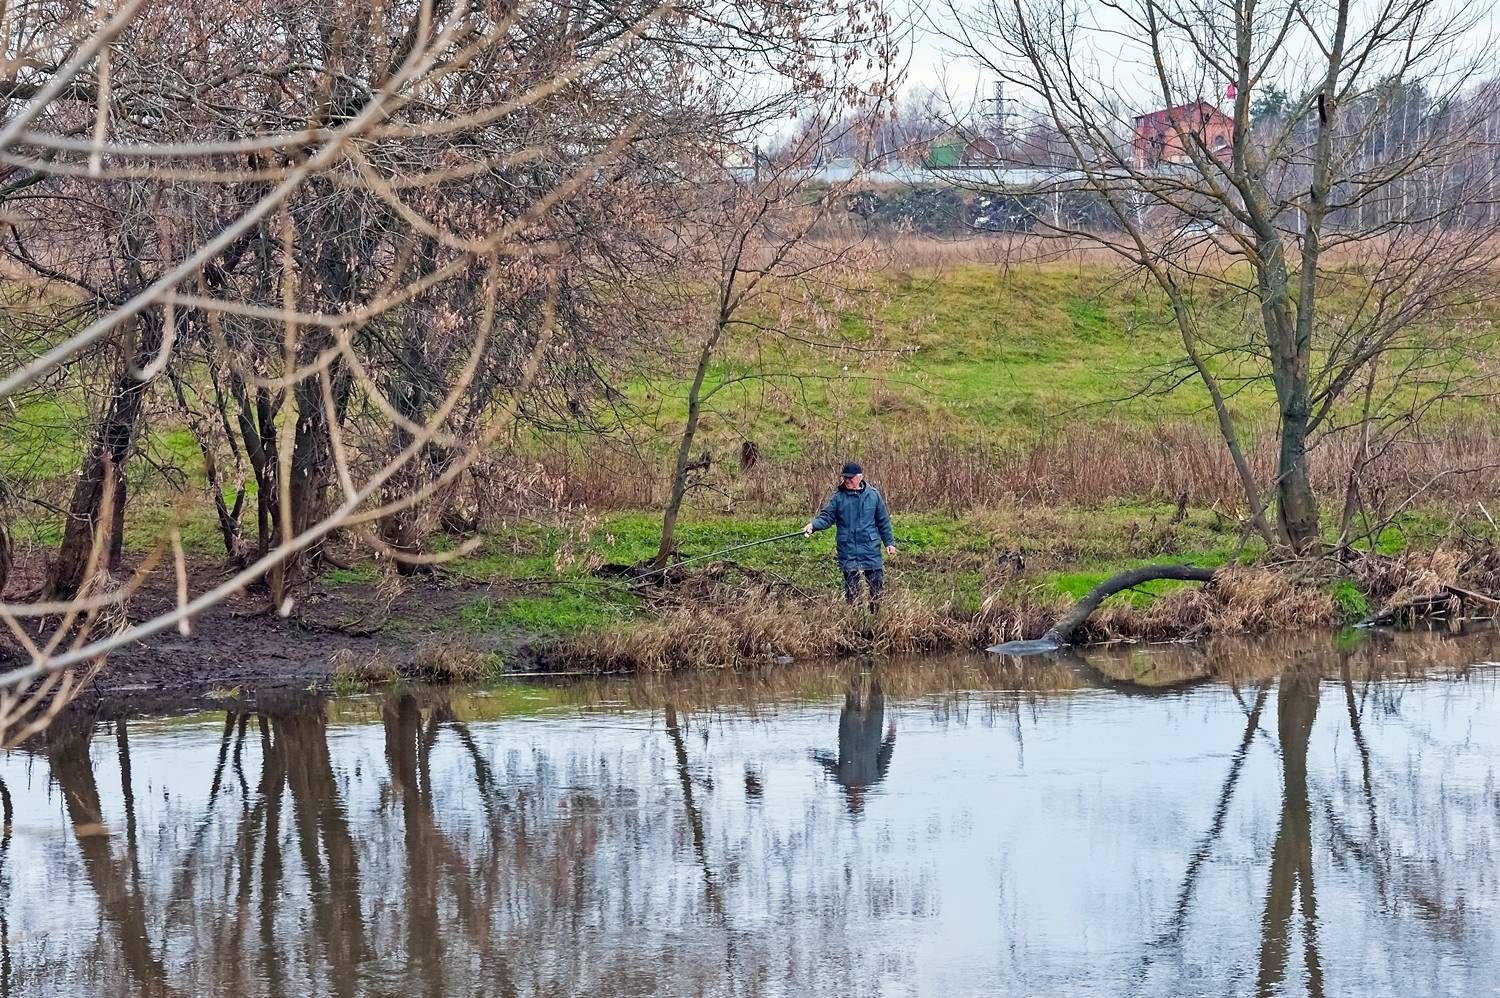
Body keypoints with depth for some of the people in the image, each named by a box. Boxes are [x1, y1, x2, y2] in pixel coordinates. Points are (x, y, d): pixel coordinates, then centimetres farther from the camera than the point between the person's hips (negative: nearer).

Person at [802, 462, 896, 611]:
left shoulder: (872, 495, 3)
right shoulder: (839, 497, 0)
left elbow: (883, 521, 9)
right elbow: (827, 516, -5)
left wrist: (889, 542, 10)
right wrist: (813, 524, -25)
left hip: (871, 549, 1)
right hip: (848, 550, -1)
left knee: (877, 585, 3)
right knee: (851, 588, 4)